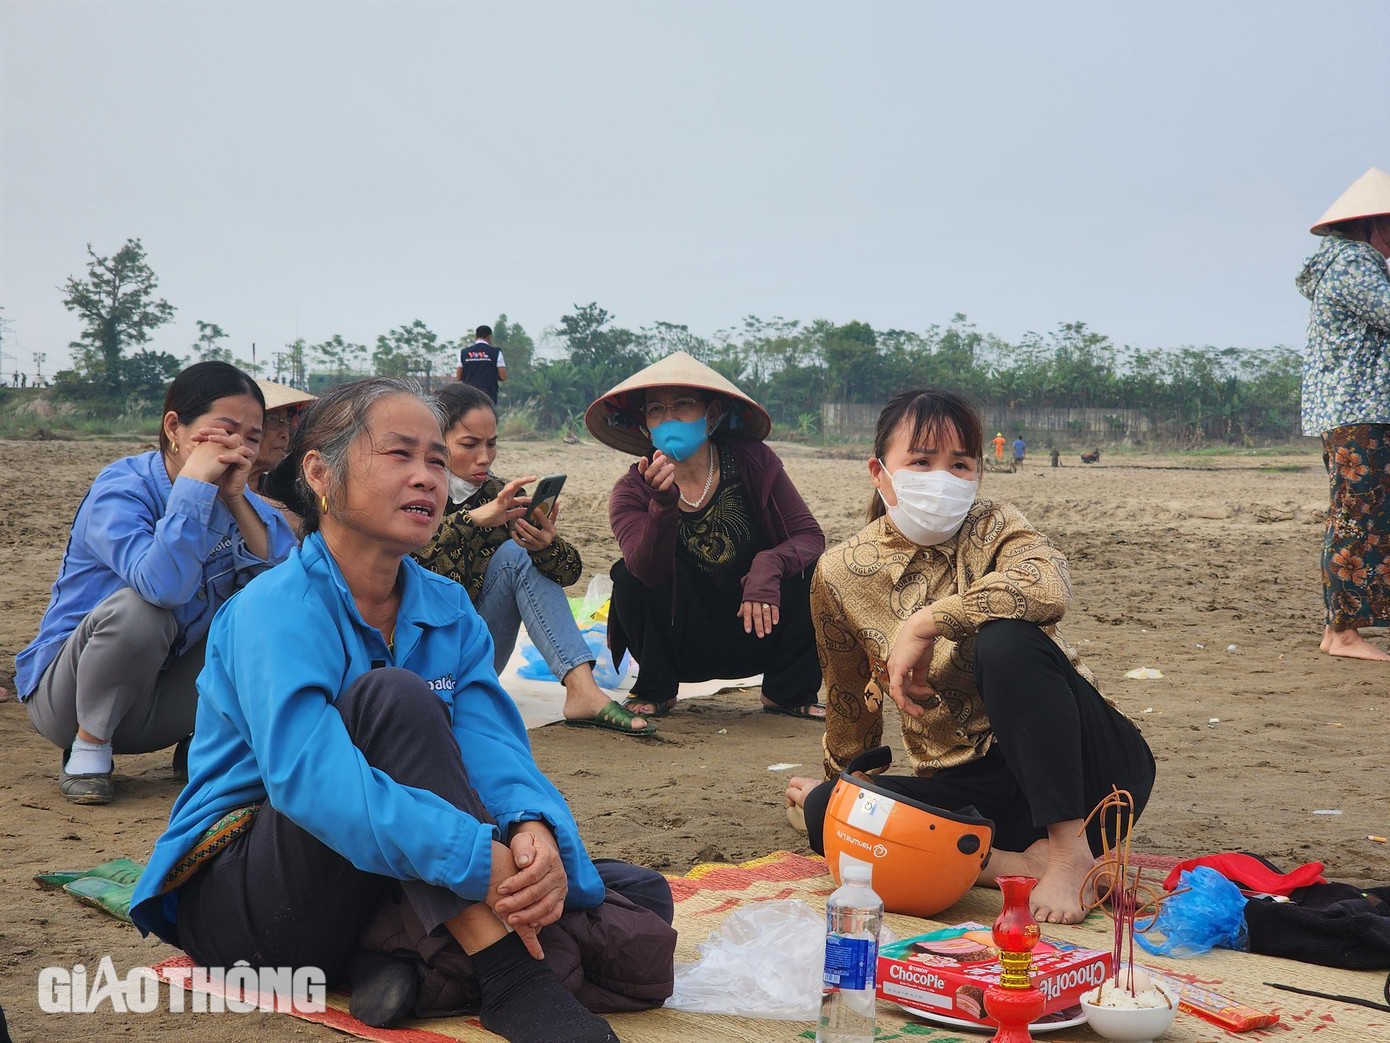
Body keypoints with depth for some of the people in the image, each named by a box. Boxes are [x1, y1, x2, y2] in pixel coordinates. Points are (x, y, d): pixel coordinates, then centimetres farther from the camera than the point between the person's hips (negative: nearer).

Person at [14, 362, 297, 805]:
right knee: (136, 608, -35)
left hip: (160, 703, 5)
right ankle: (89, 748, -12)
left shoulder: (229, 497, -1)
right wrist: (195, 482, -33)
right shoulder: (120, 490, -20)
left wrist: (237, 498, -23)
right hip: (67, 696, -5)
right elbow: (162, 584, -40)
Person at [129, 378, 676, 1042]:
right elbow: (307, 776, -34)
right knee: (390, 697, -32)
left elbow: (493, 746, -11)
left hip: (385, 893, 7)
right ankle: (512, 980, -35)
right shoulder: (275, 610, -16)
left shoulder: (448, 610, 5)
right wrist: (479, 859, -43)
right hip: (239, 898, -6)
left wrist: (534, 831, -35)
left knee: (640, 900, -7)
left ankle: (415, 963, -25)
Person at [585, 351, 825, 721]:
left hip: (753, 639, 1)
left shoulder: (752, 461, -10)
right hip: (683, 646, -1)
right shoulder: (632, 492, -12)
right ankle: (654, 691, -3)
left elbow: (810, 536, -12)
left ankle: (789, 693, -1)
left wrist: (769, 566, -33)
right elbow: (649, 572, -29)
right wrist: (664, 503, -47)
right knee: (627, 574, -26)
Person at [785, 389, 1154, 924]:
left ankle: (1070, 850, -29)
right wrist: (843, 785, 30)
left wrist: (925, 623, -30)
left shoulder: (992, 528, -6)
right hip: (968, 787, 3)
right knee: (826, 813, -22)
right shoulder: (841, 574, 1)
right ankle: (1023, 864, -26)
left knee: (1005, 639, -31)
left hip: (1077, 770, -3)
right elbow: (850, 701, 19)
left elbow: (1049, 588, -32)